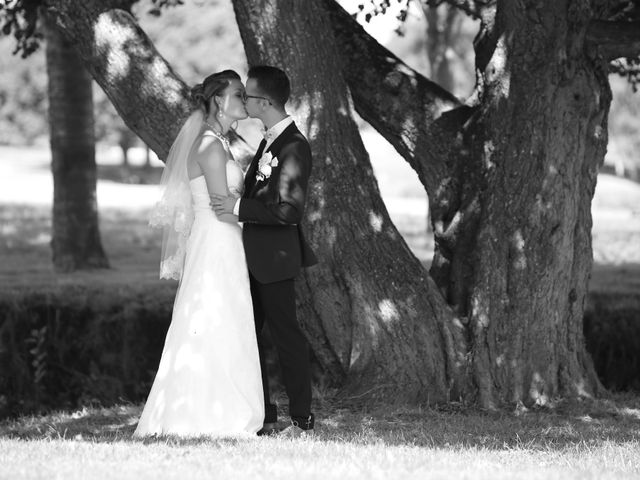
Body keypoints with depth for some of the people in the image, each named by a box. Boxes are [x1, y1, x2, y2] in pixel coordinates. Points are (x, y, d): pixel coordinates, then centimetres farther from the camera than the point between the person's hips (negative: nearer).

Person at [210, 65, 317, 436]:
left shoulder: (294, 147, -18)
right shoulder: (270, 140, 12)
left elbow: (289, 210, -24)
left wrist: (239, 207, -21)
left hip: (275, 257, -10)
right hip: (253, 256, 10)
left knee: (286, 335, 0)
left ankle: (303, 420, 9)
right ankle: (262, 417, 18)